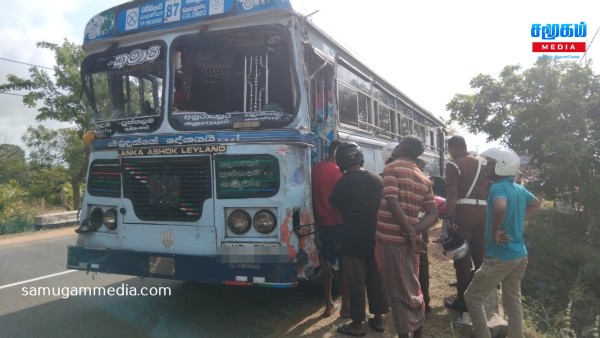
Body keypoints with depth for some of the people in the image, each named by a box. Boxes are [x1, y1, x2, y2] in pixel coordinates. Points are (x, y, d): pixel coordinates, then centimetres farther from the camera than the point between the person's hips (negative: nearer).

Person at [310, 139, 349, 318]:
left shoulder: (315, 169, 8)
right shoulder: (336, 170, -13)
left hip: (321, 223, 7)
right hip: (337, 223, -6)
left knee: (326, 265, 12)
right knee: (343, 264, 4)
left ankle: (328, 304, 19)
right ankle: (345, 305, 10)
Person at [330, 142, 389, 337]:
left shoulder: (345, 182, -15)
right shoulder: (377, 179, 1)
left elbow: (333, 202, 1)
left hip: (354, 239, -5)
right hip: (375, 237, 6)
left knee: (356, 281, 3)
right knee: (376, 278, 15)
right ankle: (378, 319, 25)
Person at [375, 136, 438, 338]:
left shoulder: (392, 168, -7)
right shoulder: (424, 179, 11)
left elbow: (392, 203, -20)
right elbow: (433, 214, 3)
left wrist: (409, 232, -15)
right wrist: (414, 231, -7)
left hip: (390, 238, -6)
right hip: (410, 240, 6)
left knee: (398, 293, 2)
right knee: (413, 289, 19)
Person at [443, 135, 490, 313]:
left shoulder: (454, 165, -5)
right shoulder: (481, 164, 16)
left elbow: (452, 194, -15)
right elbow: (489, 190, 16)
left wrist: (449, 217, -16)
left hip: (464, 210, -7)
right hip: (482, 210, 7)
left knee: (462, 257, 1)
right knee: (480, 254, 17)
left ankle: (463, 300, 9)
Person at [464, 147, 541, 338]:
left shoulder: (498, 188, -19)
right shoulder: (519, 188, 8)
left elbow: (500, 207, -41)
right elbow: (536, 203, 27)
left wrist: (495, 233, -26)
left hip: (500, 256, -9)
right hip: (520, 254, 9)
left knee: (472, 297, 4)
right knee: (513, 301, 19)